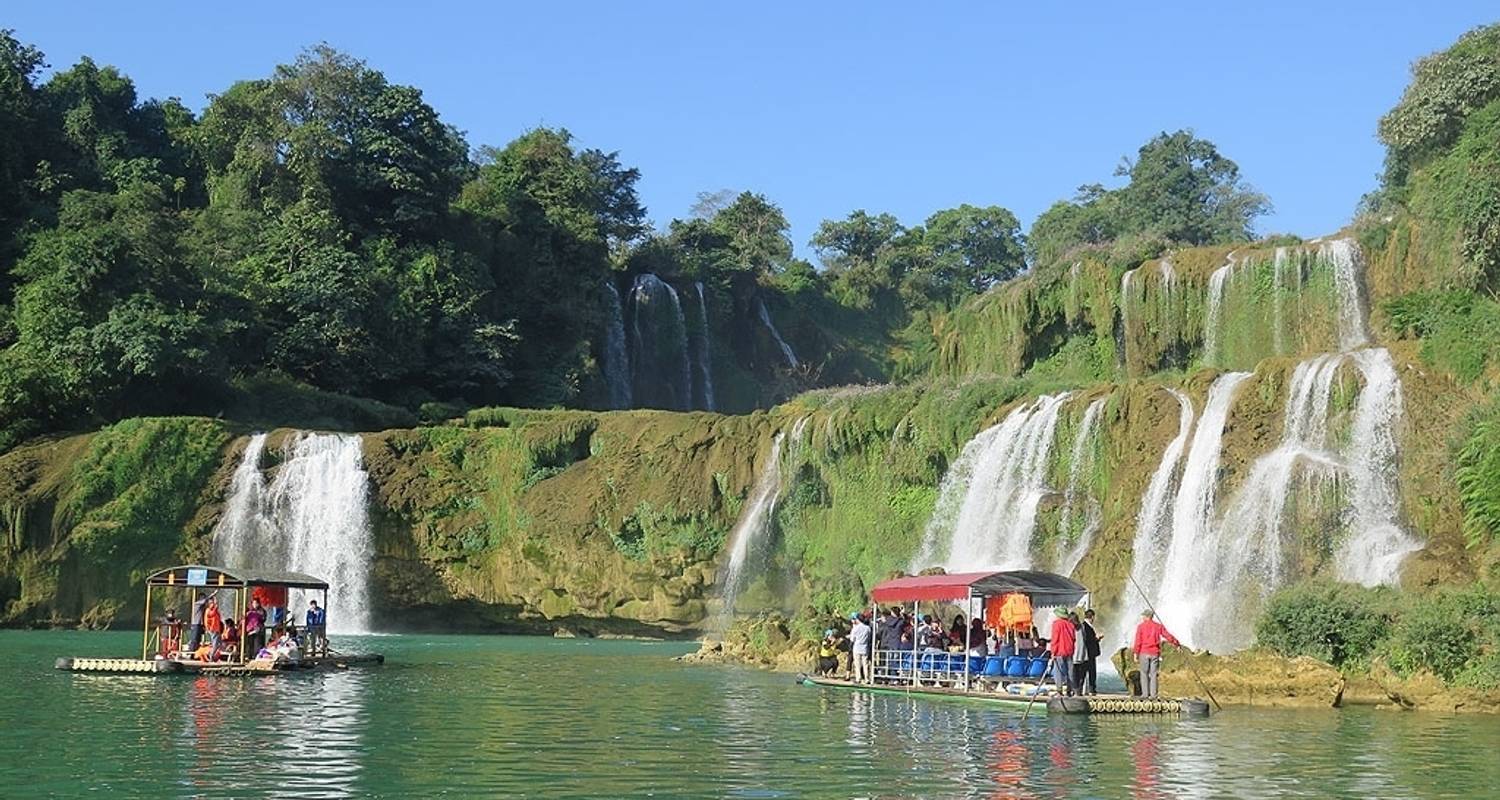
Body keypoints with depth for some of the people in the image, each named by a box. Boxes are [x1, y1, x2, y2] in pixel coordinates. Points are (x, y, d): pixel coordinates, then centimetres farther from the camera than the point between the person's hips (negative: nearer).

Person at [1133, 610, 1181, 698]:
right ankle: (1153, 694, 1)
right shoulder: (1158, 626, 4)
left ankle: (1145, 693, -1)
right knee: (1153, 674, 5)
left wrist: (1136, 653, -1)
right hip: (1155, 653, 2)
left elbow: (1138, 641, -6)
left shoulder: (1141, 626, -2)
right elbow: (1168, 636, 5)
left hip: (1144, 653, -2)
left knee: (1144, 673, 5)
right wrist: (1177, 643, 18)